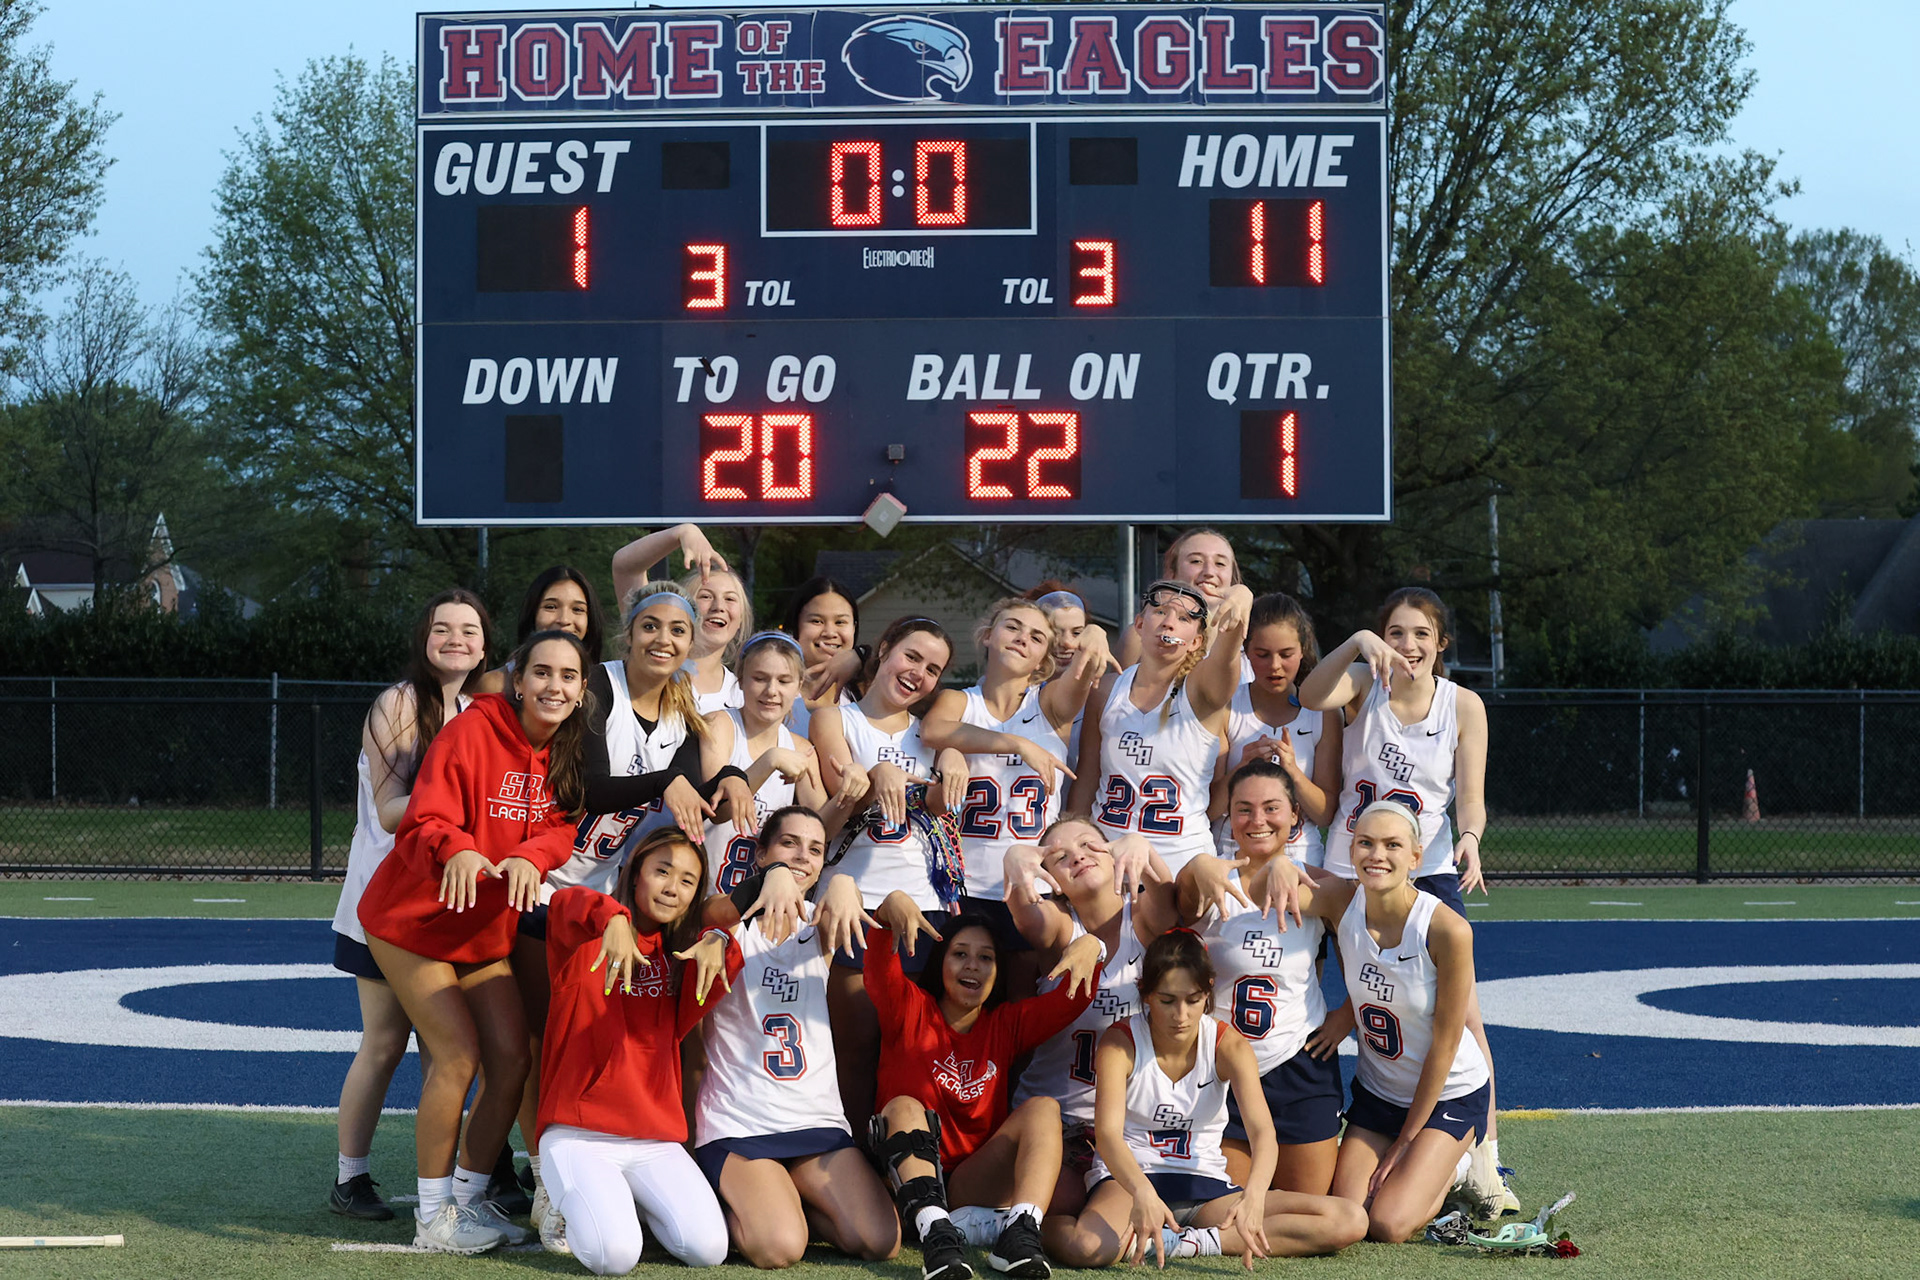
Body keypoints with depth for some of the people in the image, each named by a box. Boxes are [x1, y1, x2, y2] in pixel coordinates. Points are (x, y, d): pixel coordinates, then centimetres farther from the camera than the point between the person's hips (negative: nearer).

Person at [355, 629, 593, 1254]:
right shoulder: (472, 732, -19)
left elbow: (560, 829, -7)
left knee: (511, 1059, 1)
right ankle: (433, 1218, -2)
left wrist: (529, 858, -31)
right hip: (413, 920, -7)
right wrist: (457, 850, -47)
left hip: (486, 932, 7)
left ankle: (469, 1200, 17)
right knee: (458, 1056, -14)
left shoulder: (565, 754, 1)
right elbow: (421, 825, -25)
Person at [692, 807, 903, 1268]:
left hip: (817, 1120, 4)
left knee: (880, 1242, -14)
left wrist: (844, 884, -37)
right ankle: (734, 1203, 7)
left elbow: (848, 914, -12)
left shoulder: (818, 928, 11)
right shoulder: (736, 924, -1)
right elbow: (712, 915, -25)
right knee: (779, 1248, -26)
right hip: (737, 1123, -4)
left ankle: (790, 1198, 13)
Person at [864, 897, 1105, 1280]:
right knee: (904, 1108, -29)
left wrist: (1090, 948, -22)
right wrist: (891, 907, -36)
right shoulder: (910, 1012, 4)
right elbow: (880, 968, -16)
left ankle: (1019, 1231, -40)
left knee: (1043, 1107, -16)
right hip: (907, 1183, -2)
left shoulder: (1006, 1025, 13)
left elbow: (1070, 1000, -1)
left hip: (975, 1187, 2)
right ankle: (935, 1233, -51)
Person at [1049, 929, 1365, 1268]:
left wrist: (1253, 1197, -42)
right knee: (1086, 1248, -43)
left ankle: (1186, 1243, -19)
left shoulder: (1228, 1046, -5)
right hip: (1129, 1180, -4)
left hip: (1204, 1186, 4)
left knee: (1350, 1222, -17)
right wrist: (1143, 1194, -48)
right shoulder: (1120, 1043, -11)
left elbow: (1261, 1129, -20)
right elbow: (1108, 1132, -26)